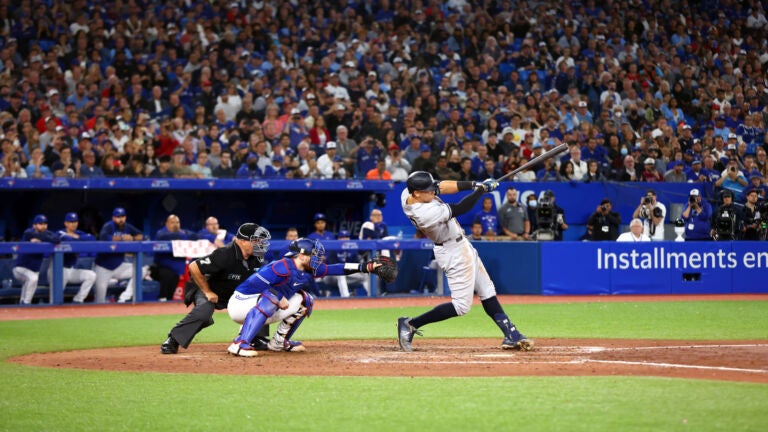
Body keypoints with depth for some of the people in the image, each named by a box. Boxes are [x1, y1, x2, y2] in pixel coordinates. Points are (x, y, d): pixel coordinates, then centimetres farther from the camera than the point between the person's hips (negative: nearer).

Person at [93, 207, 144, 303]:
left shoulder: (127, 227, 2)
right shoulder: (108, 226, -14)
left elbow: (141, 236, -4)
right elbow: (103, 237, -35)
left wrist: (133, 238, -26)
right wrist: (121, 238, -37)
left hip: (118, 265, 5)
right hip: (103, 267, -5)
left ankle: (123, 298, -11)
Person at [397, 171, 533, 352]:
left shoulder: (407, 194, -11)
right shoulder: (427, 213, -35)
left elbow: (440, 186, -3)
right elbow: (460, 209, -26)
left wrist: (472, 184, -14)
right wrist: (482, 188, -14)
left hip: (461, 246, 10)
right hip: (454, 253, -10)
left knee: (488, 293, 14)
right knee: (461, 305, -5)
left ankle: (511, 335, 18)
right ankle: (410, 324, 1)